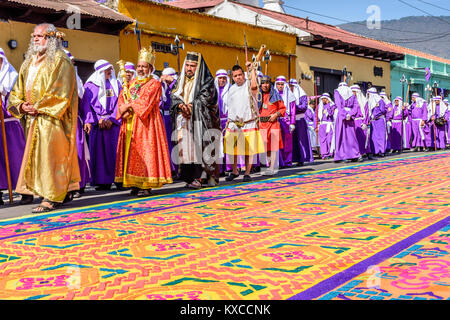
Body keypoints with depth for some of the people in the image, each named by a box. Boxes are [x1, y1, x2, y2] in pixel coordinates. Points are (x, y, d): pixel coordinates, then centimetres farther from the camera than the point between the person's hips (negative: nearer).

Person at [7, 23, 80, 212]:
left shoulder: (60, 61, -4)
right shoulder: (29, 62, 20)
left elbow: (60, 92, -14)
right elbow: (17, 91, 19)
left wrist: (38, 107, -16)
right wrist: (21, 105, -2)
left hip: (51, 118, -8)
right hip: (32, 119, 8)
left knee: (50, 154, -10)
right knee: (36, 154, 7)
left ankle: (52, 197, -6)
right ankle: (61, 192, 14)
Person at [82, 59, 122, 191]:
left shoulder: (116, 84, 13)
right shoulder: (90, 85, 7)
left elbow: (119, 103, 7)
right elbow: (87, 104, 1)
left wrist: (111, 119, -5)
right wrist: (99, 119, -10)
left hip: (113, 122, 1)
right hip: (97, 123, -1)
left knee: (114, 150, -4)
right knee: (99, 150, -4)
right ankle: (102, 181, 0)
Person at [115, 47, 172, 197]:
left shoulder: (154, 84, 3)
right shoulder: (131, 83, 21)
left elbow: (145, 102, -11)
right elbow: (121, 100, 10)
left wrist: (129, 106, -9)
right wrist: (124, 111, -9)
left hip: (146, 123, -6)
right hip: (129, 124, 6)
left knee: (145, 151, -10)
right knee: (131, 152, 1)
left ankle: (147, 185, -10)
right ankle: (135, 184, 4)